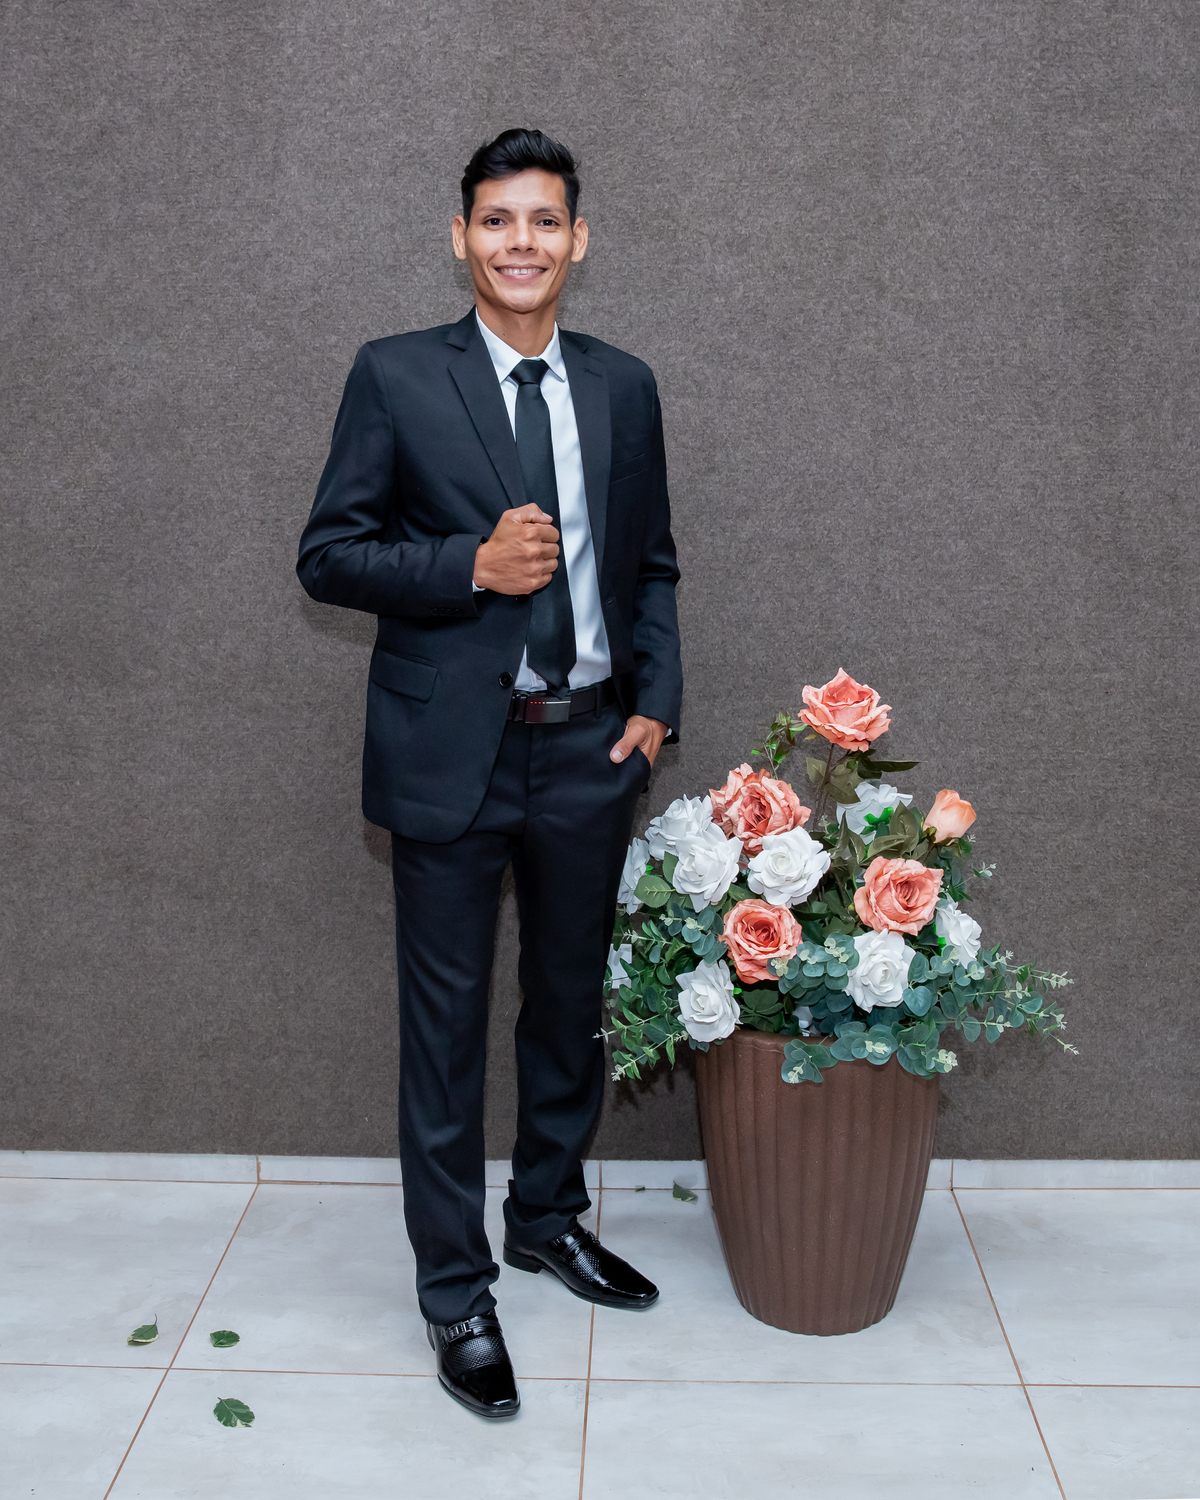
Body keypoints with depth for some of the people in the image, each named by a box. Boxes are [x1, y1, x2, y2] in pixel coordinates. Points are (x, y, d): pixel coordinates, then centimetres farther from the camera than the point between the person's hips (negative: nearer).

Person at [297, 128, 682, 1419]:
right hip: (451, 747, -4)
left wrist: (657, 699, 1)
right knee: (446, 1021, 4)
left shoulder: (623, 388, 8)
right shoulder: (395, 377, -3)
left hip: (589, 745, 4)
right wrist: (471, 565, -18)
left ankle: (548, 1218, 39)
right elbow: (328, 555, -4)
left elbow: (651, 565, 14)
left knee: (571, 1003, 17)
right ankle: (456, 1290, 19)